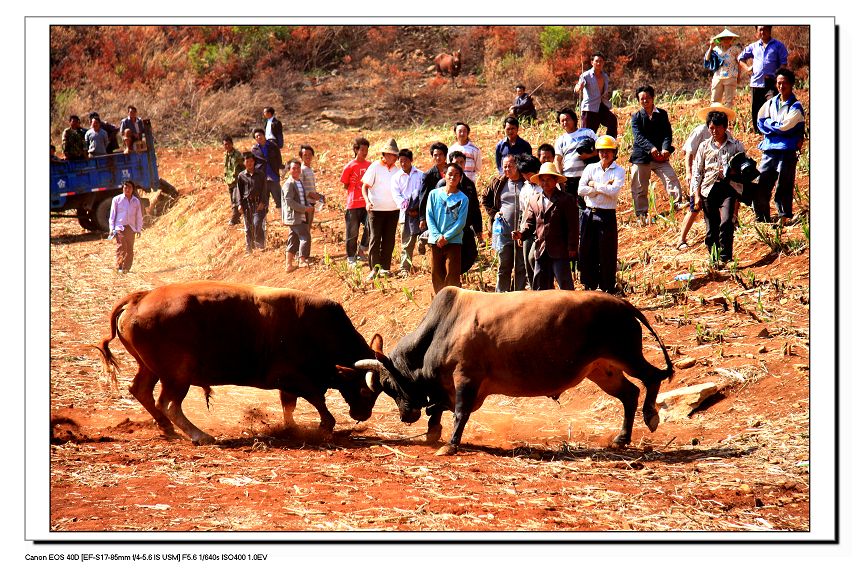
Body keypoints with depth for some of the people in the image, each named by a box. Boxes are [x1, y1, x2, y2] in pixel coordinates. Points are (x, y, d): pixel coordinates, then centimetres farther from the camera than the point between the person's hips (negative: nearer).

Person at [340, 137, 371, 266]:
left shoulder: (370, 166, 8)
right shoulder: (349, 167, -3)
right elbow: (345, 186, 3)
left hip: (367, 204, 3)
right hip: (353, 205, -3)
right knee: (352, 233, 3)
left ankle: (361, 250, 9)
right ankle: (351, 259, 14)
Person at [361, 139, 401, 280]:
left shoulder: (396, 170, 9)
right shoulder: (375, 167, -6)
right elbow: (365, 186, -6)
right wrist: (367, 201, -21)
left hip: (393, 210, 5)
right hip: (376, 209, -5)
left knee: (389, 240, 7)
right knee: (375, 239, -3)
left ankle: (385, 268, 15)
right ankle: (374, 269, 0)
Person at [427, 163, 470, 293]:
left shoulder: (462, 198, -1)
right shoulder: (434, 194, 5)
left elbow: (461, 222, -5)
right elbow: (429, 217, 2)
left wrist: (446, 237, -14)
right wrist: (437, 236, -10)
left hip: (453, 242, -2)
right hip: (435, 242, 2)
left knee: (452, 276, -4)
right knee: (436, 275, 6)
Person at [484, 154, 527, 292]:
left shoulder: (526, 183, -3)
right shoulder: (497, 183, 6)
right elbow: (486, 200, 21)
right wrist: (493, 213, 6)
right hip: (503, 230, 2)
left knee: (521, 267, 3)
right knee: (504, 266, 6)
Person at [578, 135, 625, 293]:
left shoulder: (619, 171, 1)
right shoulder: (590, 168, 9)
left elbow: (614, 191, -15)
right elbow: (581, 190, -4)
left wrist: (594, 185, -7)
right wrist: (603, 187, -10)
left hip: (607, 215, -3)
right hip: (589, 214, 3)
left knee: (607, 254, -1)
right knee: (586, 252, 6)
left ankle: (608, 288, 7)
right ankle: (589, 286, 16)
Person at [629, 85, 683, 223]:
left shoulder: (662, 114, 8)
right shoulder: (636, 117, 3)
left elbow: (667, 133, -1)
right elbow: (638, 137, -12)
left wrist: (665, 149, -22)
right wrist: (651, 148, -30)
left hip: (660, 156, 0)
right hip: (641, 157, 0)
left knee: (672, 178, -18)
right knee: (640, 187, 3)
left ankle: (677, 203, -18)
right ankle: (642, 214, 11)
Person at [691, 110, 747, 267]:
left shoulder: (736, 145, 7)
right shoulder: (704, 146, 14)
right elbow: (697, 171, 14)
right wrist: (697, 195, 6)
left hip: (729, 187, -3)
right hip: (709, 189, 3)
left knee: (726, 222, -20)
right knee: (711, 228, 3)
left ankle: (725, 258, -15)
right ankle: (714, 259, 13)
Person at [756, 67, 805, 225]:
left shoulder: (796, 106, -2)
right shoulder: (770, 103, 15)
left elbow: (785, 126, -14)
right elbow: (760, 123, 7)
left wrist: (769, 123, -1)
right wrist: (778, 127, -5)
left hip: (787, 152, -5)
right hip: (769, 151, 5)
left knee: (784, 188, -5)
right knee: (761, 186, 3)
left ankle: (785, 218, 3)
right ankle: (761, 217, 15)